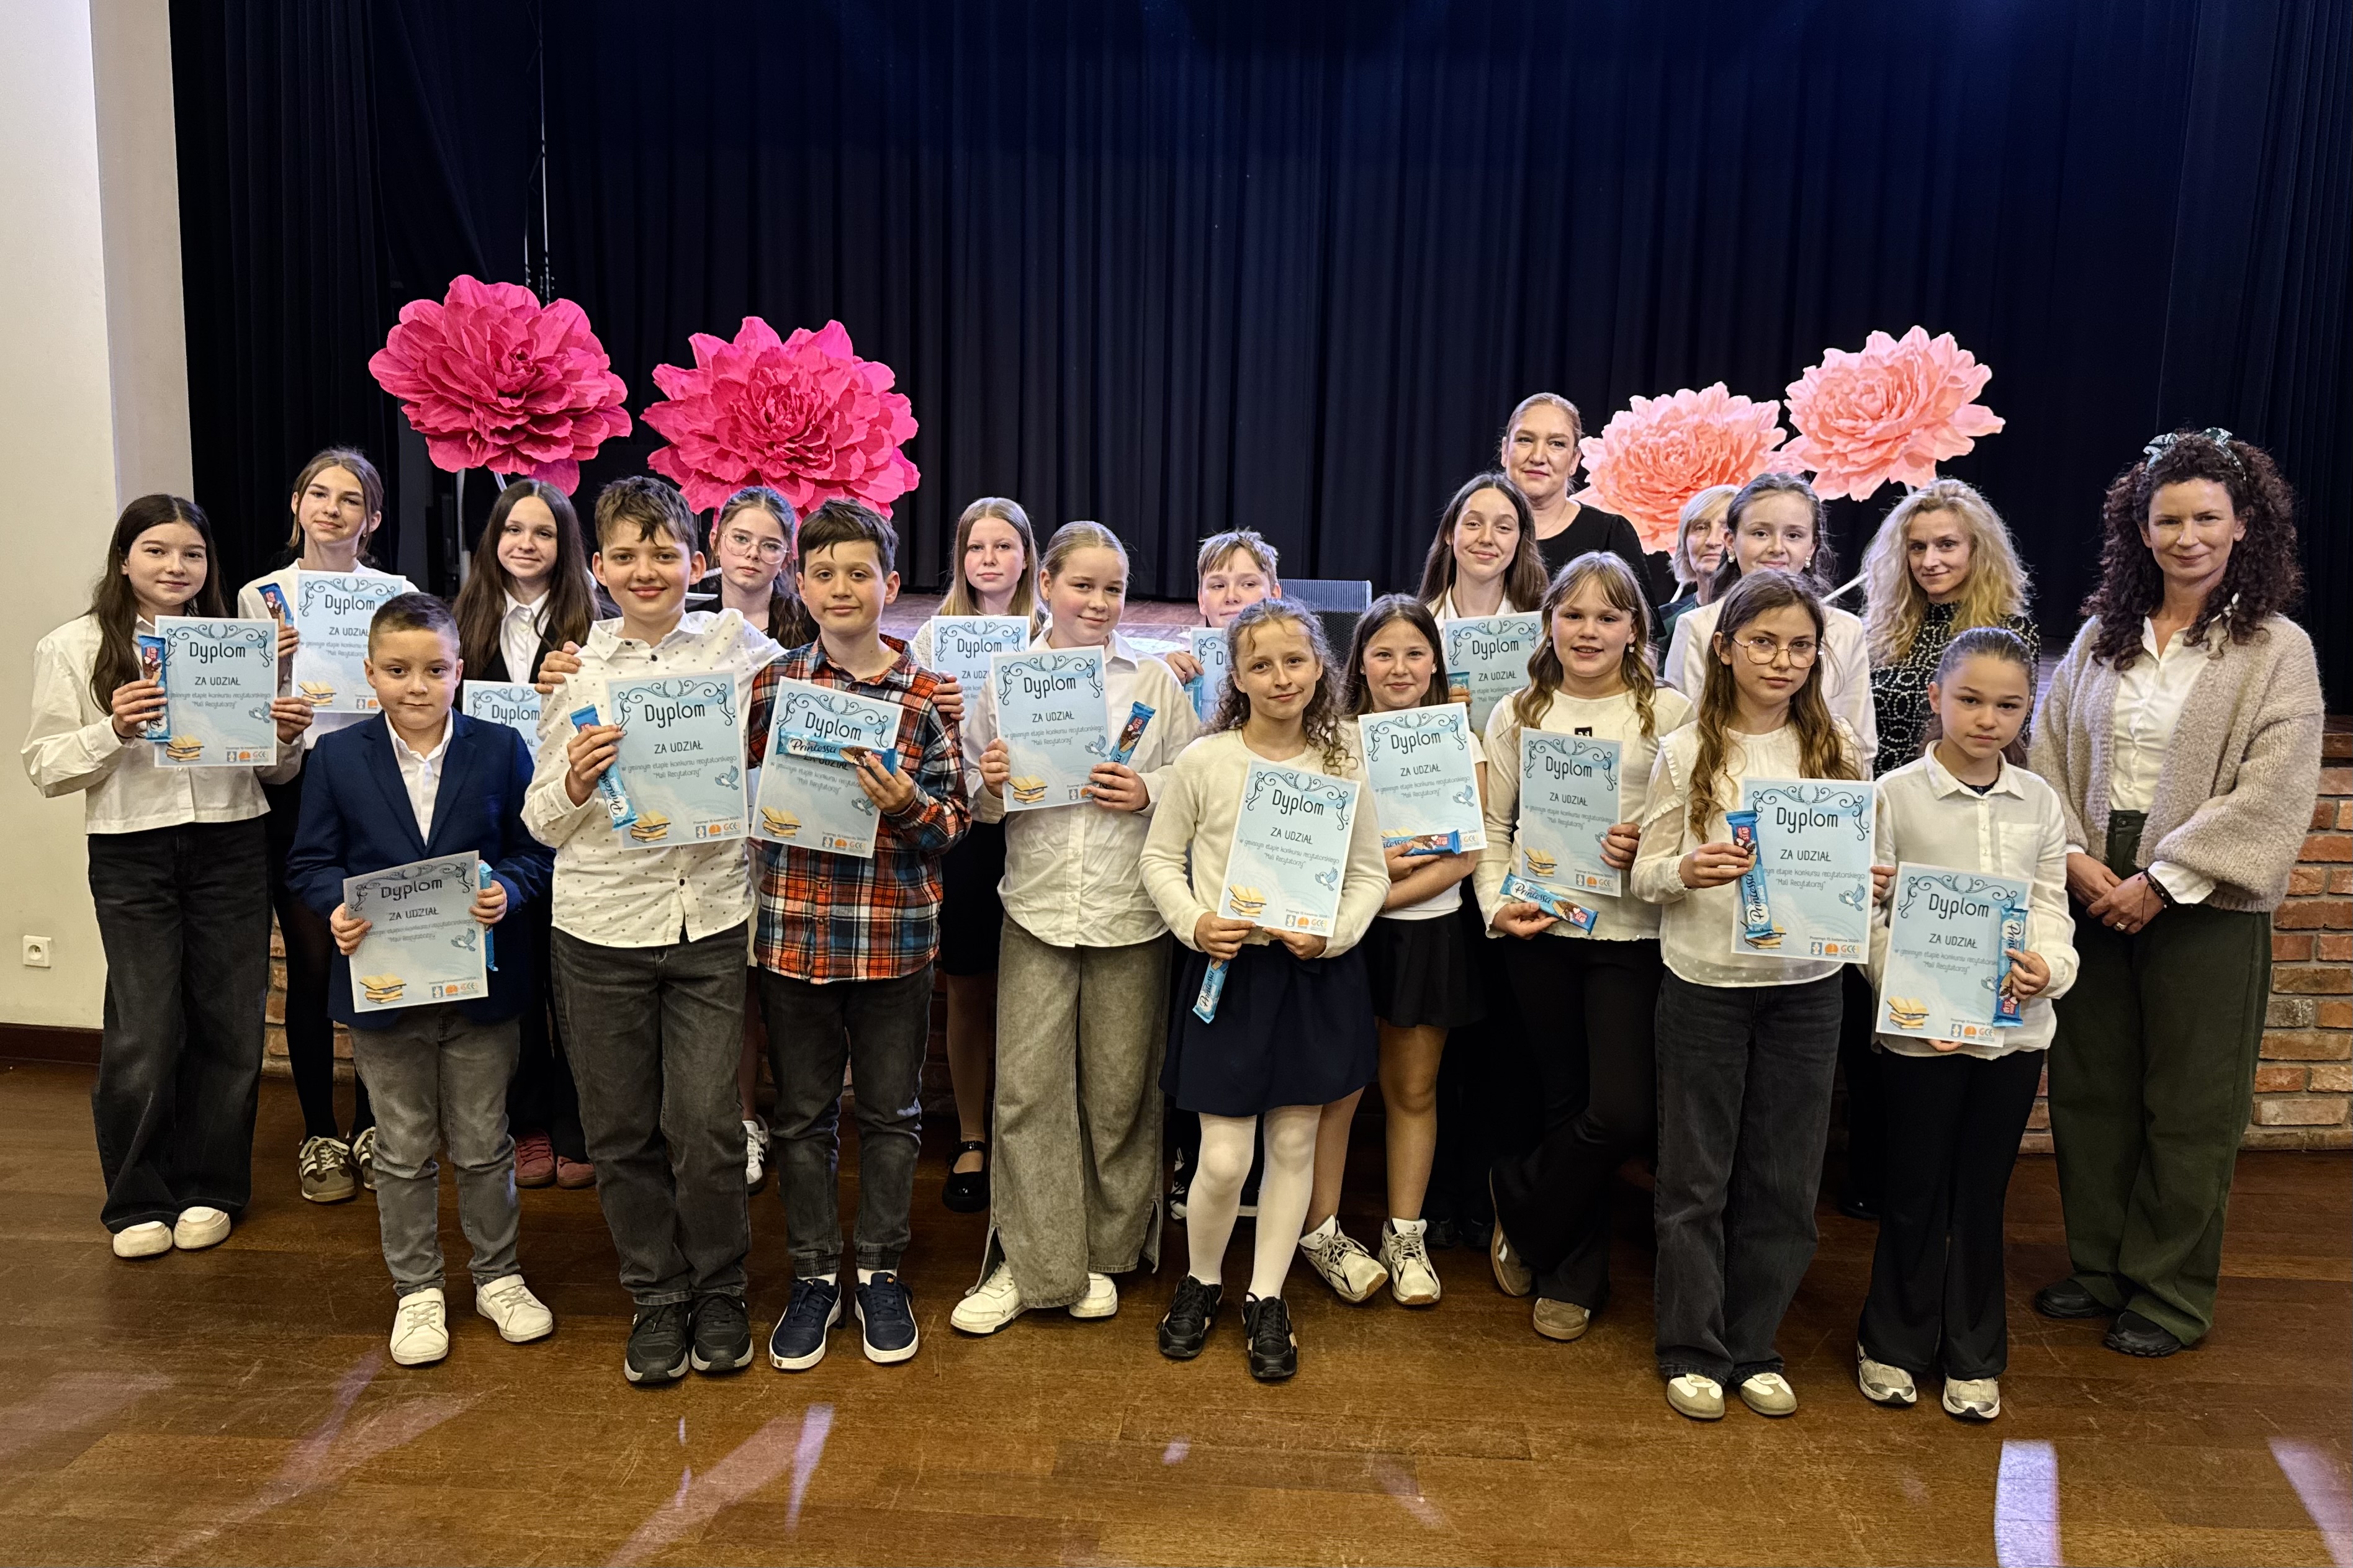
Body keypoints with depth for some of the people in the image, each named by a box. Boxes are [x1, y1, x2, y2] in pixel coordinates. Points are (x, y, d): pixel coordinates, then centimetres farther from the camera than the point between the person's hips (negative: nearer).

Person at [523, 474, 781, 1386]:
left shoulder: (740, 650, 1)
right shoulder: (578, 668, 5)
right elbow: (540, 824, 7)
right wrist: (574, 780, -13)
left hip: (711, 919, -2)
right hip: (602, 926, 2)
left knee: (705, 1127, -2)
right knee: (621, 1131, 10)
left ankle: (719, 1292, 23)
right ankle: (657, 1298, 30)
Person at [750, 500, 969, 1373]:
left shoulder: (927, 696, -2)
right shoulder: (772, 685, 1)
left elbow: (955, 823, -2)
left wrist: (908, 806, -19)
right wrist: (778, 803, -11)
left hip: (894, 935, -1)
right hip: (793, 931, 1)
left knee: (891, 1111, 11)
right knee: (804, 1113, 12)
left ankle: (881, 1274, 29)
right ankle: (813, 1277, 29)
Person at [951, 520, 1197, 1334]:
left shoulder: (1156, 681, 6)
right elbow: (976, 803, 10)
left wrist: (1148, 790, -10)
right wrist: (989, 786, -11)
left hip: (1130, 909, 0)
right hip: (1037, 906, 0)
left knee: (1118, 1090, 8)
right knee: (1028, 1085, -1)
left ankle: (1104, 1254, 25)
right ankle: (1031, 1263, 13)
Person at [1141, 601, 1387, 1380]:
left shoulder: (1341, 766, 0)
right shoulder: (1204, 761, -5)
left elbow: (1370, 872, 6)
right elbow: (1160, 856, 3)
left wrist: (1335, 933, -11)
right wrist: (1193, 923, -12)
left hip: (1318, 974, 2)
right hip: (1229, 971, -2)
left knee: (1294, 1142, 11)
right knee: (1224, 1159, -2)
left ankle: (1266, 1300, 28)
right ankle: (1201, 1282, 27)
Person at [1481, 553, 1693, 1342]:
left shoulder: (1669, 713, 1)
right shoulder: (1518, 714, 7)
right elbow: (1492, 824, 8)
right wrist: (1497, 904, -6)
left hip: (1632, 933, -1)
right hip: (1539, 929, 2)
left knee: (1624, 1114, -9)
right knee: (1567, 1100, 11)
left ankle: (1519, 1202, 20)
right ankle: (1573, 1275, 30)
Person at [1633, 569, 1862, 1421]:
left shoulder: (1838, 752, 5)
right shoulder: (1685, 752, -2)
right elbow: (1645, 872, -1)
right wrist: (1686, 870, -22)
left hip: (1806, 983, 2)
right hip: (1706, 982, -2)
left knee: (1783, 1175, 10)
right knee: (1696, 1174, 6)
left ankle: (1754, 1348, 26)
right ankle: (1692, 1351, 21)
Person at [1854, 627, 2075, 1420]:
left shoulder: (2039, 800, 5)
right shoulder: (1896, 794, -6)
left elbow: (2050, 905, 8)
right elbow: (1869, 916, -8)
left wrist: (2049, 963, -13)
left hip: (2014, 1024, 3)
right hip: (1919, 1028, -3)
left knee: (1983, 1192, 13)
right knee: (1915, 1191, 9)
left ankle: (1974, 1355, 29)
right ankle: (1893, 1344, 27)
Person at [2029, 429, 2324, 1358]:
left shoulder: (2276, 650, -4)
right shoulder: (2101, 637, 8)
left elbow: (2270, 797, -11)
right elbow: (2050, 751, 7)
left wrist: (2160, 881, -15)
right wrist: (2073, 855, -7)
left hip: (2205, 905, -4)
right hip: (2096, 891, 4)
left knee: (2188, 1107, 5)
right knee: (2090, 1089, 11)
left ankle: (2171, 1296, 21)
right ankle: (2100, 1269, 27)